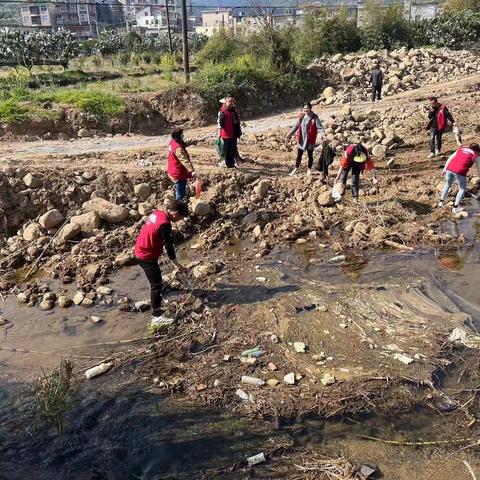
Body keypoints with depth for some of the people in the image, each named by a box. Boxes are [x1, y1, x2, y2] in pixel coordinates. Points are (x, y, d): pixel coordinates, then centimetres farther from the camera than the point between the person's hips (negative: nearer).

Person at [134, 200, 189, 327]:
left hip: (141, 251, 10)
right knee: (156, 284, -7)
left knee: (155, 279, 29)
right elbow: (168, 246, -22)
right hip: (147, 256, -10)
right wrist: (176, 264, -12)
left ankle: (155, 296, 53)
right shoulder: (164, 224, -27)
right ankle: (157, 317, -6)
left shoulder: (157, 213, 0)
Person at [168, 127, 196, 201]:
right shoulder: (178, 148, -29)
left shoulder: (173, 142, 2)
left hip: (174, 172, 10)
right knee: (180, 195, 1)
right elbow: (185, 160, -38)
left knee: (179, 192, 25)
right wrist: (192, 171, -44)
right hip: (179, 174, -10)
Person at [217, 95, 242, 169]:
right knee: (227, 149, 1)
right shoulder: (222, 111, -10)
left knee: (233, 149, 13)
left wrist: (239, 131, 20)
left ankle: (232, 163, 24)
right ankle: (228, 164, 10)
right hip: (226, 133, -7)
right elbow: (220, 122, -13)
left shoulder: (234, 110, 12)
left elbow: (237, 121, 19)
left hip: (234, 133, 7)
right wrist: (219, 132, -19)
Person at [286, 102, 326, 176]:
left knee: (310, 155, 10)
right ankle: (296, 169, 28)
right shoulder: (301, 117, 3)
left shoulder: (314, 117, -10)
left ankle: (309, 169, 26)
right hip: (301, 139, 4)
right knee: (299, 155, 13)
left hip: (310, 140, -4)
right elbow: (296, 126, 10)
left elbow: (320, 126, -16)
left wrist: (324, 134, -32)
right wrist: (289, 135, 7)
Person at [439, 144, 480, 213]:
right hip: (460, 172, -4)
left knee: (447, 185, 30)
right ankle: (455, 207, 15)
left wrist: (445, 169, 16)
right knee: (462, 189, 19)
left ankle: (441, 202, 33)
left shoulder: (461, 149, 25)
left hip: (450, 169, 4)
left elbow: (450, 158, 17)